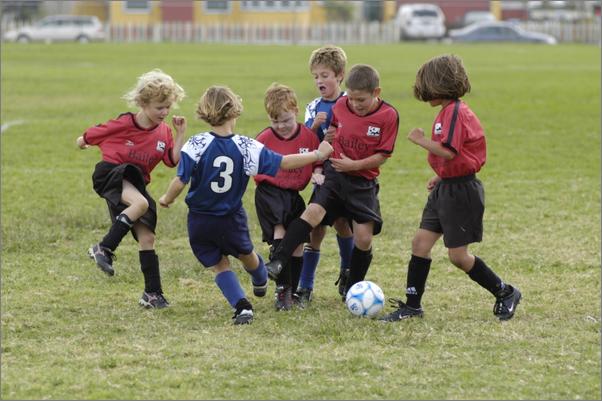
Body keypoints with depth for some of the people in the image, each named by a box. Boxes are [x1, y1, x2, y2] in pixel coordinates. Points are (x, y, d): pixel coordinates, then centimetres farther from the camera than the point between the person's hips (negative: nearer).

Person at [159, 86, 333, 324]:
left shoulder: (197, 145, -18)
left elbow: (180, 182, -19)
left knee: (219, 266, 14)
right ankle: (261, 283, 59)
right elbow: (283, 163, -7)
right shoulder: (245, 147, -13)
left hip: (200, 221, -1)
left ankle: (242, 306, -5)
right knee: (246, 254, 29)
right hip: (232, 219, 1)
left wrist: (167, 199, 4)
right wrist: (318, 155, 6)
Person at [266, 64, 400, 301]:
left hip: (363, 181, -1)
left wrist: (354, 165, -16)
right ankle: (277, 262, -29)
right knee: (313, 211, -23)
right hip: (335, 173, 1)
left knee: (364, 237, -4)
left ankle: (352, 290, 17)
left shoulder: (388, 116, -11)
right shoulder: (340, 106, -2)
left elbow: (383, 155, -9)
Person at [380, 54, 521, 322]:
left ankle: (506, 294, 12)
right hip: (446, 187, 10)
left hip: (461, 191, -10)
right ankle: (412, 305, 10)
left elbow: (448, 151, -29)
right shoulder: (448, 112, 13)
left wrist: (421, 140, -17)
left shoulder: (455, 111, -19)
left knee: (458, 256, -3)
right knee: (421, 242, 6)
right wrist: (441, 178, 14)